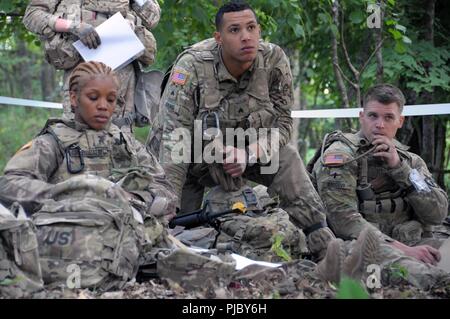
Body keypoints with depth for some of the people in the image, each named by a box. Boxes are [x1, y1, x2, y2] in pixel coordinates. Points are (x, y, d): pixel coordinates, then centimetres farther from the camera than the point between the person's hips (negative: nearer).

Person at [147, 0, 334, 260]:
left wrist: (249, 154, -29)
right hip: (191, 156, -3)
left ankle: (325, 247, -9)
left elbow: (282, 123, -8)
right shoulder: (191, 66, -26)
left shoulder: (275, 61, -17)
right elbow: (174, 138, -29)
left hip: (249, 150, 3)